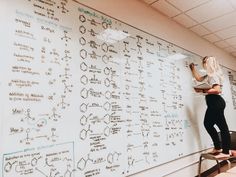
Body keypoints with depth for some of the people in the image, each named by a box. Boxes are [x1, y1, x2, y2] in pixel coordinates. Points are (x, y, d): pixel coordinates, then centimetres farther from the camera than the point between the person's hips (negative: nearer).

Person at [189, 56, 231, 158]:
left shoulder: (214, 75, -10)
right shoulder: (209, 75, 19)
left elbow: (217, 90, -21)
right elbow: (198, 78, 34)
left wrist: (203, 91, -22)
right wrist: (193, 68, 34)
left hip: (216, 102, -10)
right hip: (213, 103, 10)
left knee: (222, 126, -6)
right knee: (208, 124, 11)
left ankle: (226, 151, 0)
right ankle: (217, 147, 18)